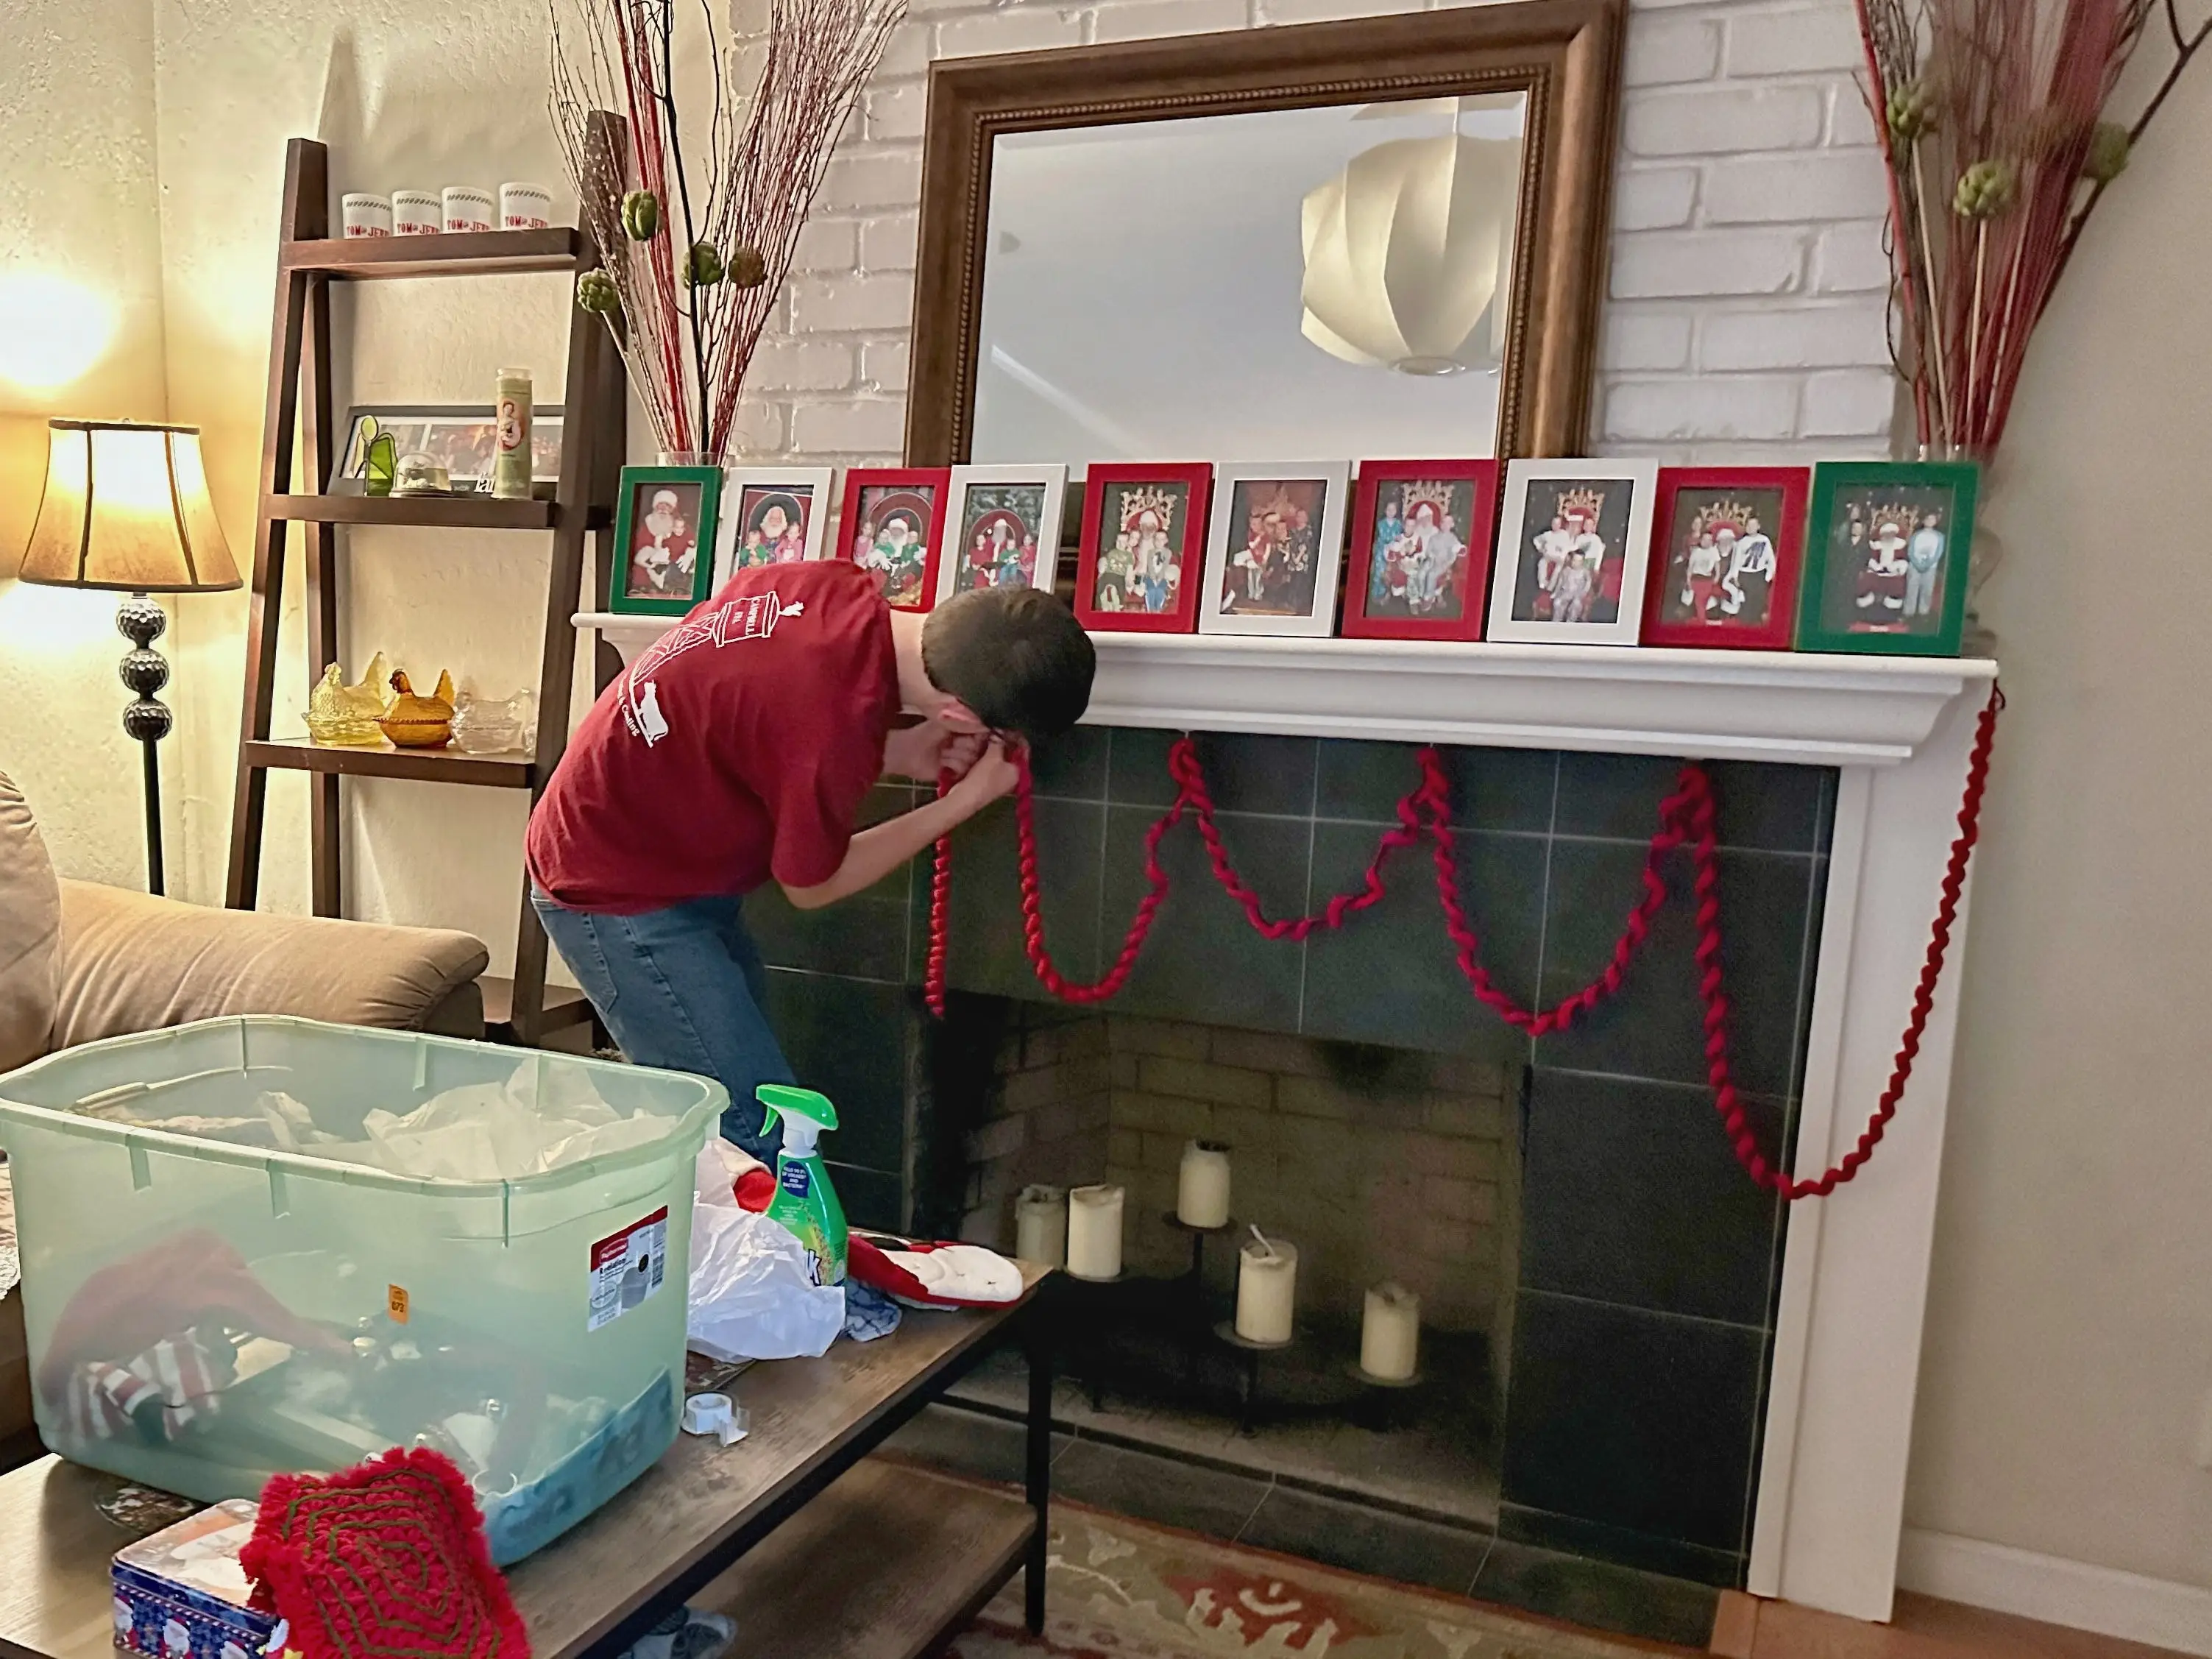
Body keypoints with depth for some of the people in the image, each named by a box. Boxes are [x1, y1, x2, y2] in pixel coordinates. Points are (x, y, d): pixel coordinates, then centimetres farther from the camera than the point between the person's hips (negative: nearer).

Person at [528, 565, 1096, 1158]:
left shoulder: (834, 586, -11)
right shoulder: (835, 725, -34)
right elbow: (811, 886, -13)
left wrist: (904, 753, -3)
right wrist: (967, 799, -8)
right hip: (618, 898, -9)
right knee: (764, 1140, -8)